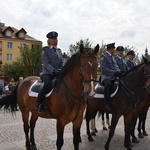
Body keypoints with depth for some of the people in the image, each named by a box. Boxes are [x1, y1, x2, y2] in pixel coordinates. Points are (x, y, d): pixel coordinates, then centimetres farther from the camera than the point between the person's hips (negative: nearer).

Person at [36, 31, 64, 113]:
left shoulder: (59, 50, 19)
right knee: (48, 84, -34)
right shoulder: (45, 49, 2)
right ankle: (39, 104, -18)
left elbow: (62, 63, 15)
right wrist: (53, 70, -24)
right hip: (47, 73, -6)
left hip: (57, 73, 6)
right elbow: (46, 63, -9)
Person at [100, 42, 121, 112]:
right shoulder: (103, 56, -5)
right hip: (106, 76, -8)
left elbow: (116, 66, 19)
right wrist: (114, 72, -21)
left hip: (113, 77, 8)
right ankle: (108, 104, -31)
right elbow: (103, 69, -15)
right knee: (108, 84, -37)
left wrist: (118, 71, -5)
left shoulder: (112, 57, 21)